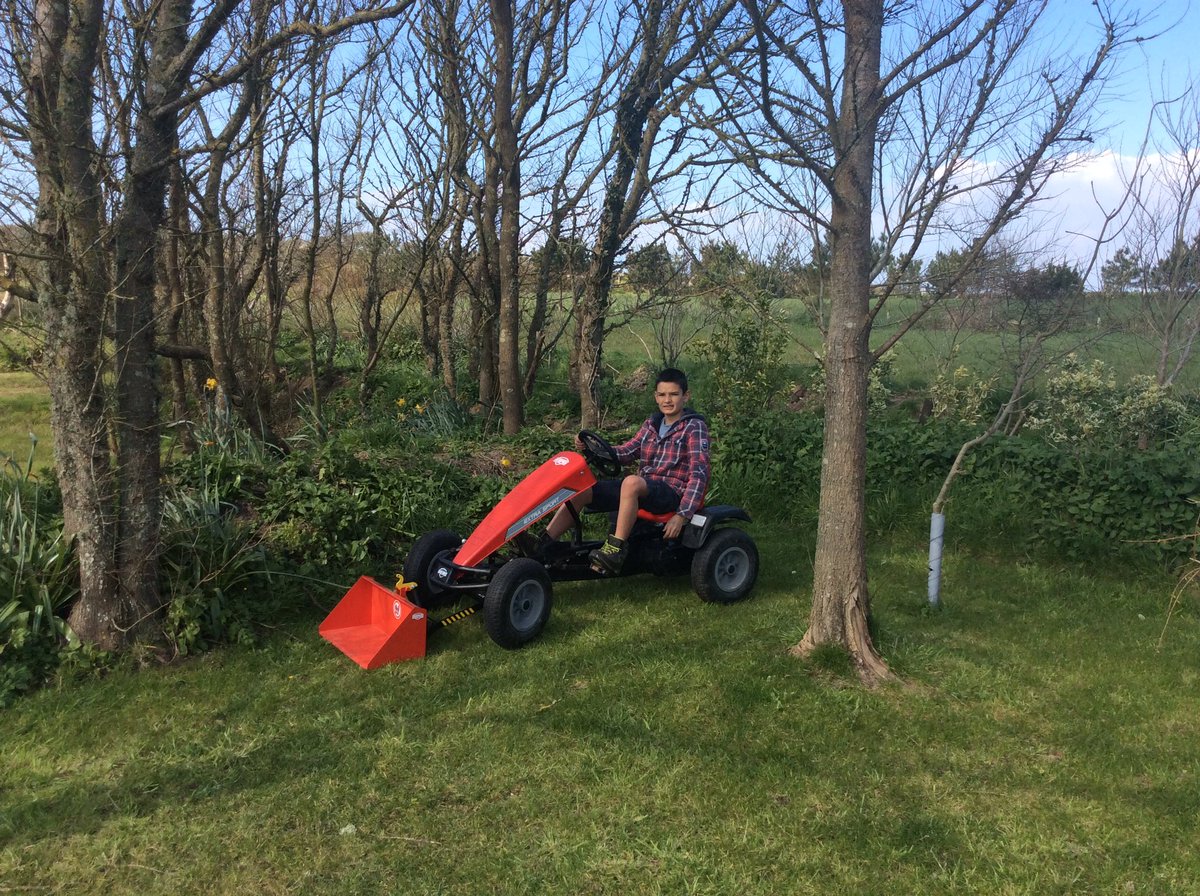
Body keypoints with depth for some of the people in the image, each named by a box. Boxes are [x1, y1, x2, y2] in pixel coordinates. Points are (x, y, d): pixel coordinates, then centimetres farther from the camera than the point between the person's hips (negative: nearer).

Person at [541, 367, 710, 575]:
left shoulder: (695, 427, -3)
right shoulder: (652, 423, 16)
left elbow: (699, 473, -12)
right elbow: (628, 452, 14)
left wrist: (682, 516, -22)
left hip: (672, 493, -6)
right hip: (642, 488, 7)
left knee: (631, 482, -39)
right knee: (583, 488, -11)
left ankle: (616, 550, -36)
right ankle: (543, 544, -12)